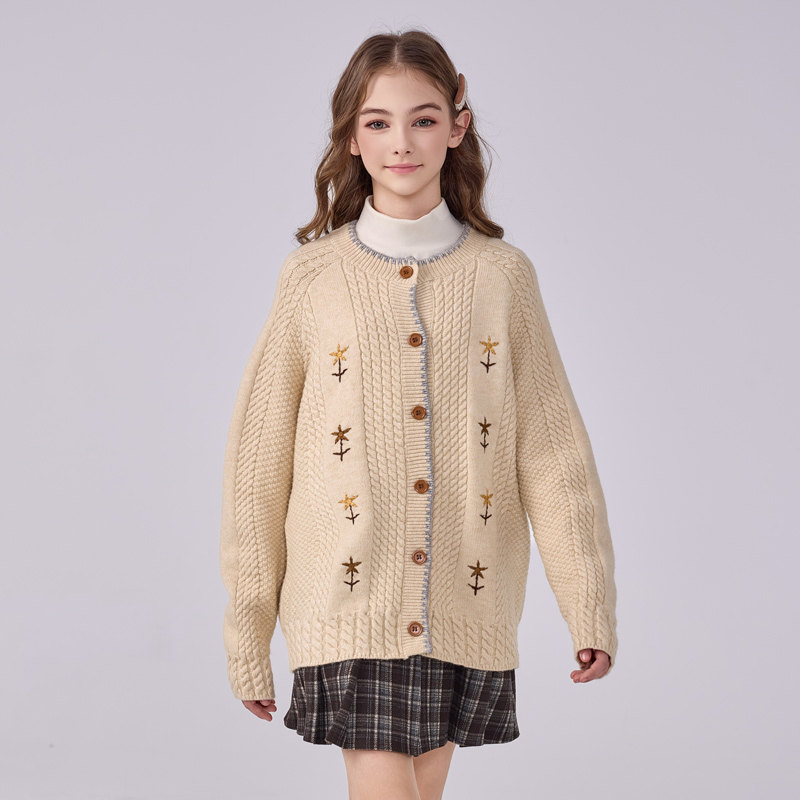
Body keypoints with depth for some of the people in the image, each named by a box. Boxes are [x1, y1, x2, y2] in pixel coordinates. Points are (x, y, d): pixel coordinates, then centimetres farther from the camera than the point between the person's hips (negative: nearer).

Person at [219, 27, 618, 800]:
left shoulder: (503, 276, 4)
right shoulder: (313, 276, 0)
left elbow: (553, 453, 4)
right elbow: (257, 462, 3)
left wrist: (590, 607, -1)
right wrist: (246, 631, 4)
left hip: (464, 612, 2)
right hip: (350, 608, -2)